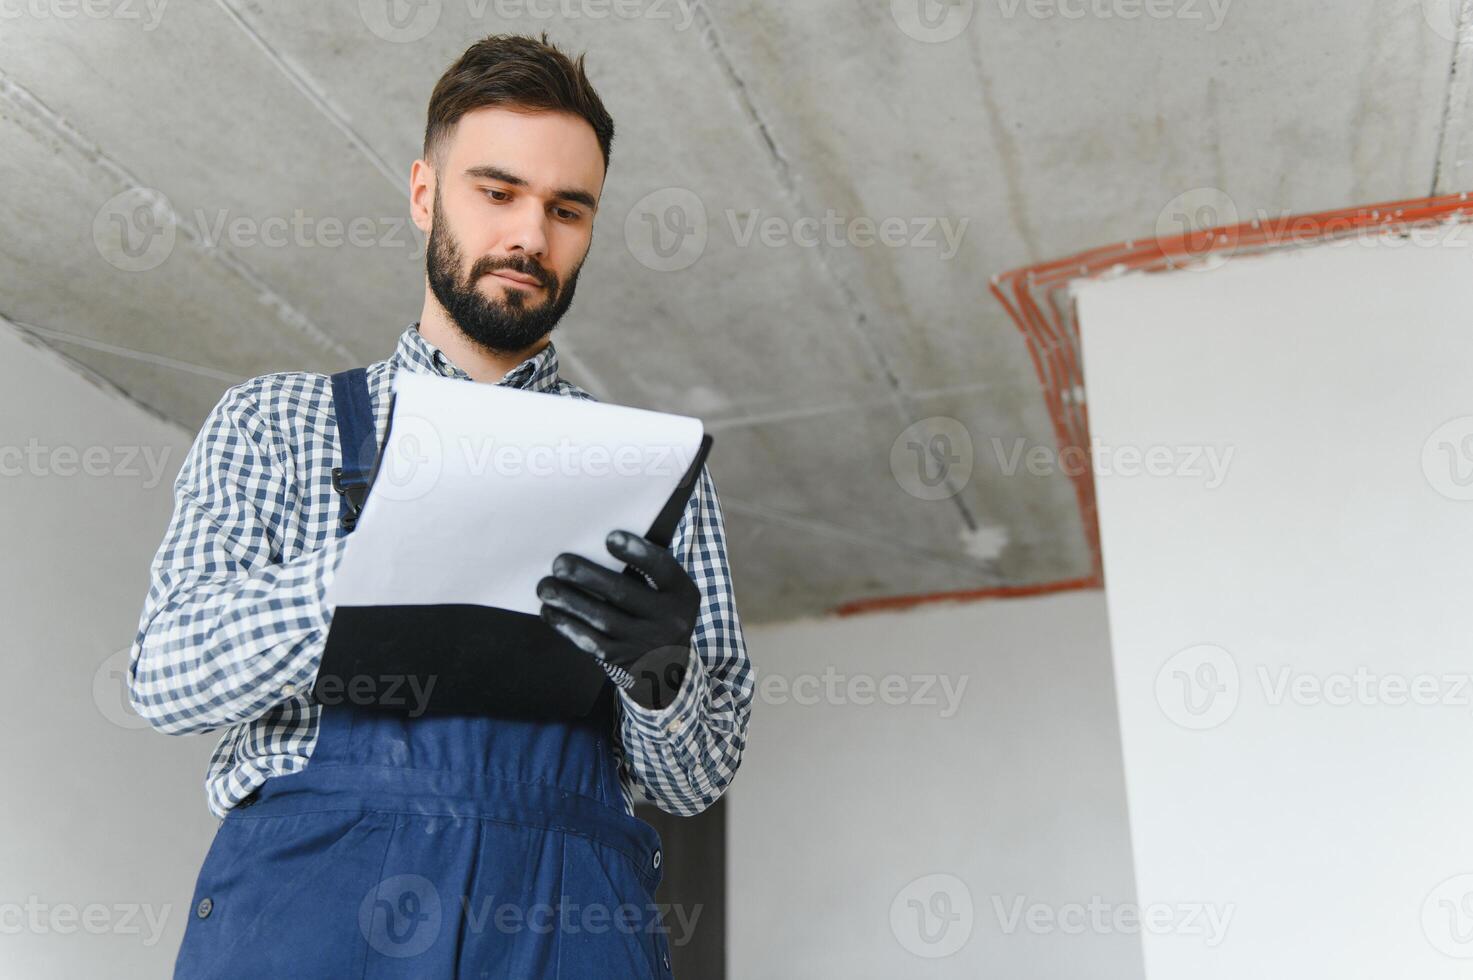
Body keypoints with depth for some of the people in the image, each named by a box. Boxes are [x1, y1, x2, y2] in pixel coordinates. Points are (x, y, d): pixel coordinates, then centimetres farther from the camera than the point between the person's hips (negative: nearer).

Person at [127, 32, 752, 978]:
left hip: (566, 901, 1)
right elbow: (170, 674, 0)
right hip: (307, 878, 0)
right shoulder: (271, 421, 14)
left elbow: (695, 776, 10)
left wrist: (661, 667, -13)